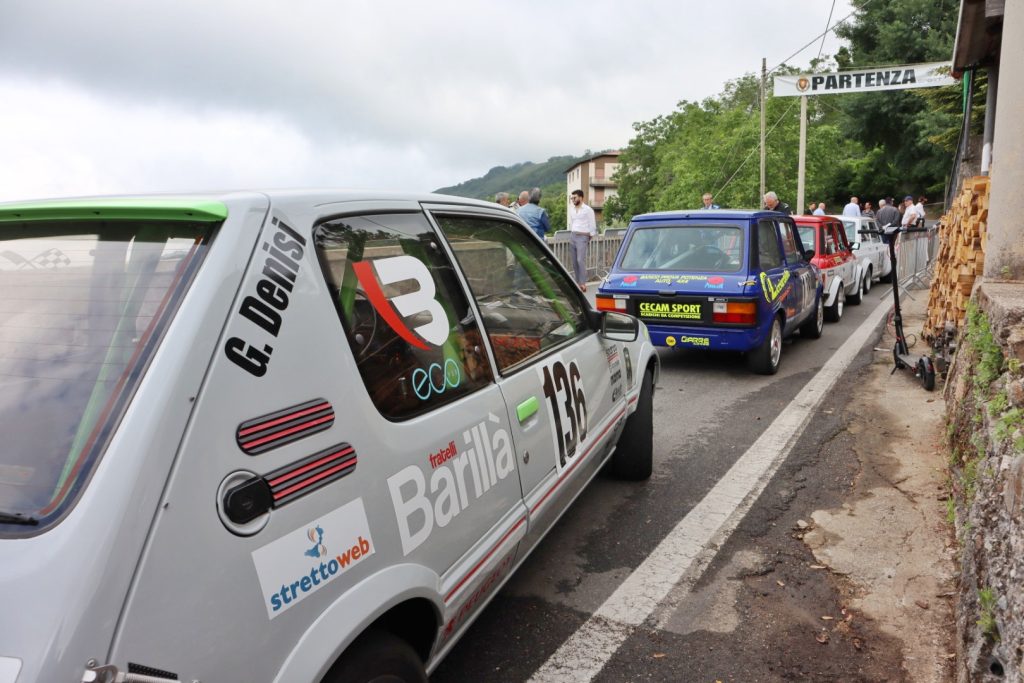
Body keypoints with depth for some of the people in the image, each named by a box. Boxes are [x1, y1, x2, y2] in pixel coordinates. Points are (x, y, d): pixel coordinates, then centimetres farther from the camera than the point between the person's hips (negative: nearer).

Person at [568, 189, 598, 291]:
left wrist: (590, 238, -2)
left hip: (582, 237, -6)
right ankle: (578, 282, 11)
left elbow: (592, 225, -2)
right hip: (572, 236, 6)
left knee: (580, 260, -16)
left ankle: (583, 284, -16)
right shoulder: (571, 210, 15)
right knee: (574, 261, 4)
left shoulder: (588, 210, -3)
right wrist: (571, 234, 17)